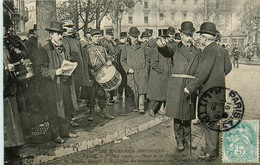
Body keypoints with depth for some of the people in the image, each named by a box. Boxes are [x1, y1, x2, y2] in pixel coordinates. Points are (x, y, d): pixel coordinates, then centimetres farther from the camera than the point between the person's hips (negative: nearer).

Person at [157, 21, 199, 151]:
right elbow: (167, 49, -18)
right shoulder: (176, 48, 5)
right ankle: (179, 141, 13)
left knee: (188, 113, 9)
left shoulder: (197, 52, 16)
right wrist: (162, 44, -42)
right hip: (177, 84, -3)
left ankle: (187, 140, 24)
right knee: (177, 113, 1)